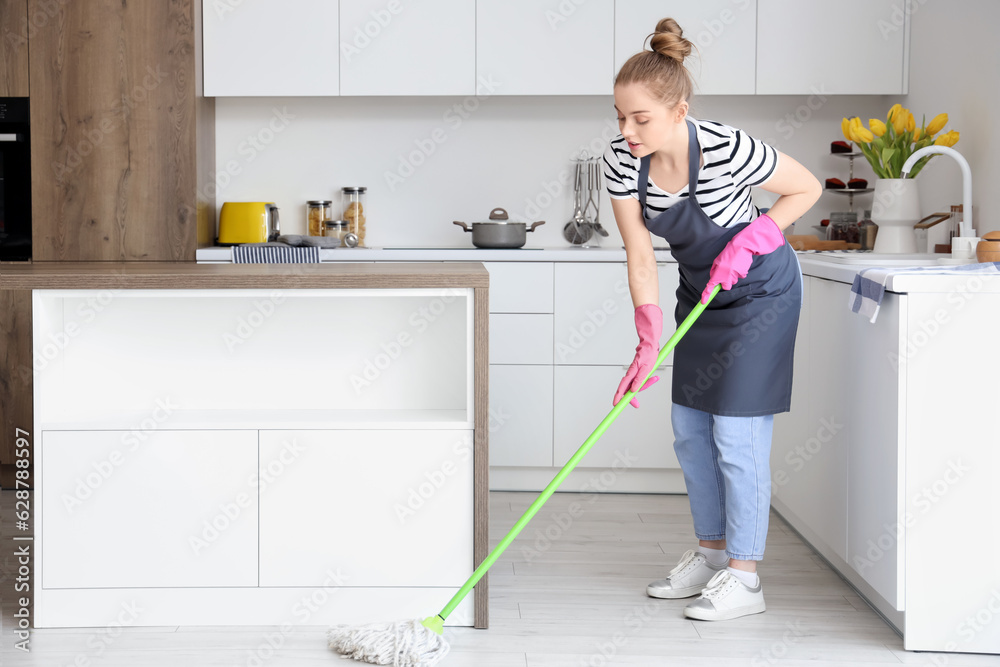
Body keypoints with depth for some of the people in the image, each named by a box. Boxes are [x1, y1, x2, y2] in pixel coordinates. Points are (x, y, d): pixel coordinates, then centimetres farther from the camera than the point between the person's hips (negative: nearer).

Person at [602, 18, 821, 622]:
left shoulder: (726, 149, -31)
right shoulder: (622, 161, -15)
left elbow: (807, 188, -15)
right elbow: (641, 259, -12)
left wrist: (748, 240, -25)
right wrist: (648, 347, -19)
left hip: (759, 290, -6)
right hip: (701, 291, 7)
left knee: (737, 432, -8)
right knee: (689, 429, 10)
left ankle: (744, 578, 1)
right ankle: (711, 554, 25)